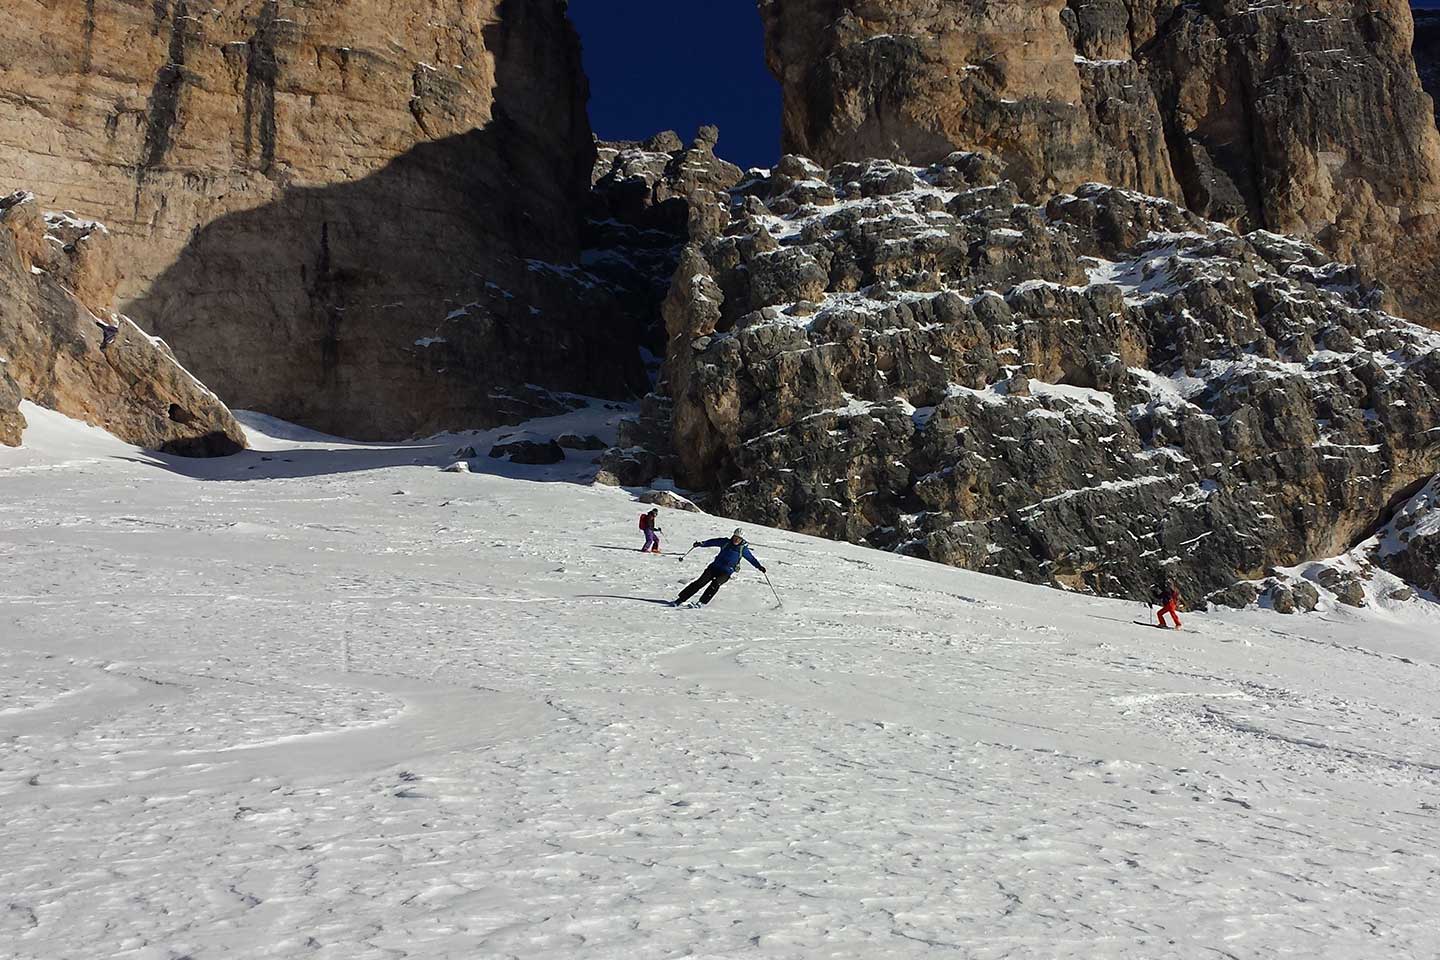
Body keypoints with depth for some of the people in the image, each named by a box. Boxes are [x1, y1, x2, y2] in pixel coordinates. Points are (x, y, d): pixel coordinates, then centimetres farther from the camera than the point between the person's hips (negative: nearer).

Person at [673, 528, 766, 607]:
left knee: (715, 583, -30)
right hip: (715, 566, 1)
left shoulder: (743, 549, 1)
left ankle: (702, 603, -28)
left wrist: (759, 566, 0)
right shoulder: (725, 542, 3)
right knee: (700, 582, -13)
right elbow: (712, 542, 1)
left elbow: (751, 558, 11)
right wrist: (701, 543, -14)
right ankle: (680, 599, -10)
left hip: (726, 572, -1)